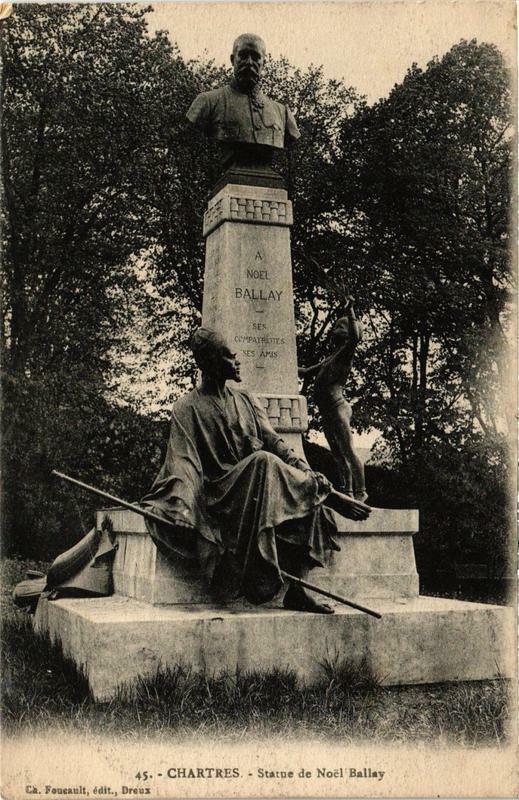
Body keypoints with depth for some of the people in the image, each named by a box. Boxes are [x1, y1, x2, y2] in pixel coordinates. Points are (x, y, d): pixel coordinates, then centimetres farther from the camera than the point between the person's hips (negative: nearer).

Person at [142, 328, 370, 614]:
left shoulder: (245, 400, 18)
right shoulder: (187, 408, 2)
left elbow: (274, 442, 9)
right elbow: (183, 462, -9)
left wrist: (309, 475, -6)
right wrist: (180, 504, -28)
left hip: (261, 479, 6)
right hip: (220, 491, -5)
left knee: (307, 493, -21)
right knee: (263, 462, -33)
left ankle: (297, 588, -23)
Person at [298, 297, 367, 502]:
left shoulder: (345, 353, -1)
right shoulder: (329, 359, 25)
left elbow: (355, 337, -22)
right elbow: (307, 372, 33)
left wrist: (350, 311, -19)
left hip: (338, 408, -9)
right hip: (327, 412, 9)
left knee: (348, 452, -9)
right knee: (338, 455, 10)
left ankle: (361, 492, -6)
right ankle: (347, 492, 15)